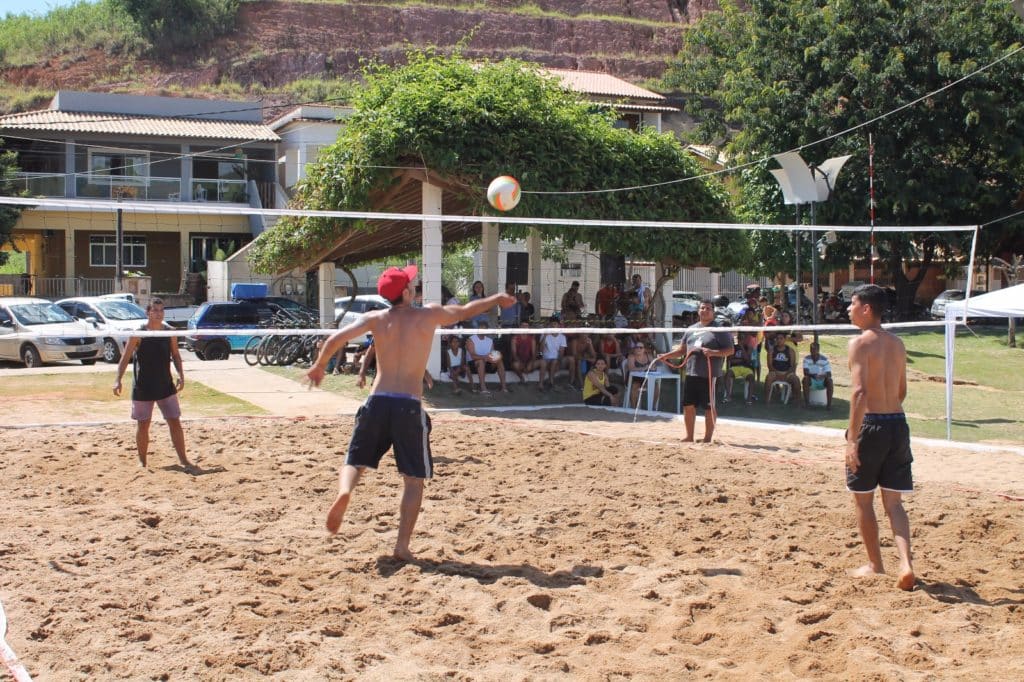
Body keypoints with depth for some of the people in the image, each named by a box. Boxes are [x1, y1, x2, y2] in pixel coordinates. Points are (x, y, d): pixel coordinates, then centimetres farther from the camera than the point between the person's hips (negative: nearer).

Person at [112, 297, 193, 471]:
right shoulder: (138, 334, -8)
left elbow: (175, 355, 11)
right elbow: (125, 358, -8)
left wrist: (180, 375, -3)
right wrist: (118, 380, -17)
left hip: (166, 386, 3)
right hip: (142, 388, -3)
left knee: (175, 422, 0)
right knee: (142, 425, 6)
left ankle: (183, 460, 5)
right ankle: (142, 461, 19)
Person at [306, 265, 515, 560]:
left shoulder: (376, 318, 5)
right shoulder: (429, 314, 2)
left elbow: (338, 337, -6)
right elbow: (465, 311, 18)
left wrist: (319, 365, 11)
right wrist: (497, 299, 36)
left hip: (377, 401, 2)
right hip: (409, 405, -2)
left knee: (355, 462, 15)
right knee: (414, 479, 8)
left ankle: (344, 491, -20)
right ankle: (402, 545, 1)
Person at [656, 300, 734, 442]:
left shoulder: (719, 330, -2)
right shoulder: (691, 329, 16)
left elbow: (730, 350, -7)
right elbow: (682, 349, 22)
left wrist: (713, 353, -21)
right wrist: (666, 355, 10)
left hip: (709, 375, -6)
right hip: (691, 373, 6)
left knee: (709, 407, 0)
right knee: (688, 405, 8)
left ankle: (708, 438, 8)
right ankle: (689, 437, 18)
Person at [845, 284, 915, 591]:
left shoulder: (860, 343, -11)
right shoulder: (897, 344, 11)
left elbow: (859, 391, -21)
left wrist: (852, 439, -21)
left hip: (871, 426, -6)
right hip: (898, 425, 6)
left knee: (863, 499, 11)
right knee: (894, 501, 9)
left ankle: (875, 564, 20)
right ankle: (905, 563, -8)